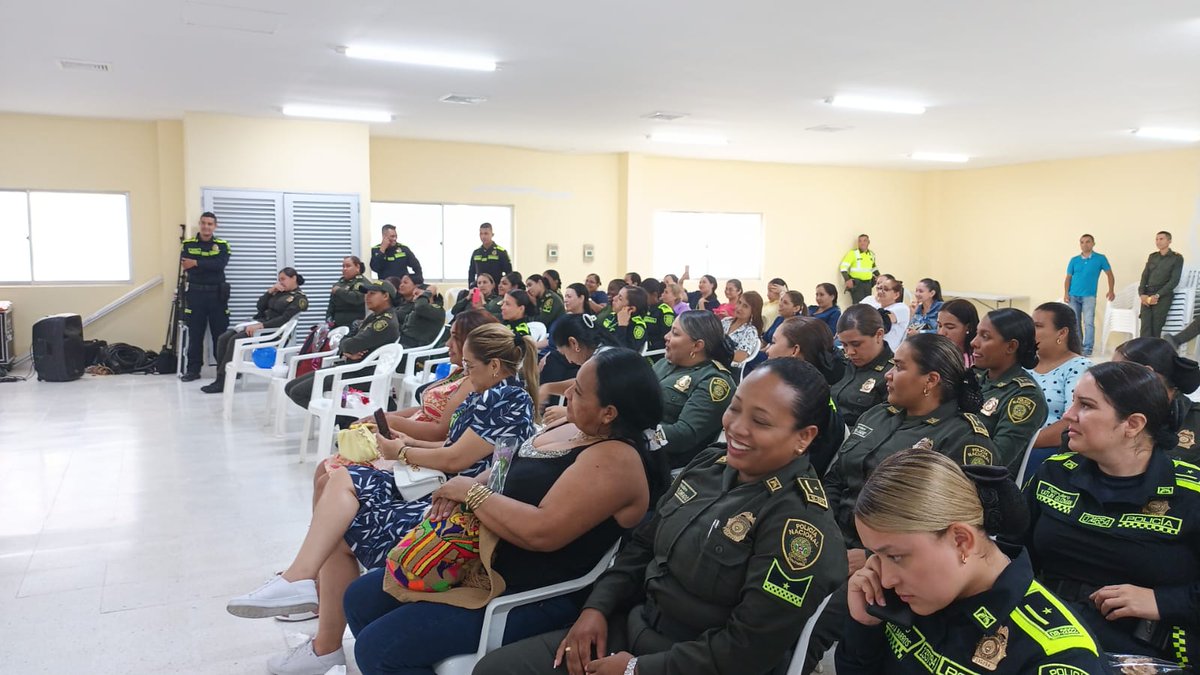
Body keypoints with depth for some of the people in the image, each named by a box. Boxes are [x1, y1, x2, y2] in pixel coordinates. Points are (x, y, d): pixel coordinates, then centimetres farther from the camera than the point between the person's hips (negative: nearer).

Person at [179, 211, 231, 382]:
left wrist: (197, 263, -17)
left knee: (221, 333, 2)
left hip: (217, 294, 0)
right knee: (195, 334, 3)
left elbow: (220, 264, -13)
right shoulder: (188, 244, 6)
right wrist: (210, 266, -18)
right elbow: (185, 267, -8)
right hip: (195, 294, 0)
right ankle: (193, 369, 10)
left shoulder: (222, 245, 5)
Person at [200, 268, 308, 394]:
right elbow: (260, 306, 17)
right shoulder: (279, 292, 20)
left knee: (235, 340, -26)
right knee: (223, 338, -12)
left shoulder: (300, 298, -5)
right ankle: (223, 374, -9)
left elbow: (284, 319, -17)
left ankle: (222, 382, -22)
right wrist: (270, 291, 4)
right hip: (259, 323, 8)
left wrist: (261, 325, -25)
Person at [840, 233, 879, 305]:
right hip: (856, 284, -6)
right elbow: (844, 267, -12)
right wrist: (847, 280, -23)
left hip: (868, 283, 6)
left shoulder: (872, 254, 10)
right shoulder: (853, 253, -8)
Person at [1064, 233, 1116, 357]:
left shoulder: (1100, 258, 2)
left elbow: (1110, 274, 7)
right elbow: (1068, 278, 8)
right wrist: (1066, 293, -5)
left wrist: (1111, 290, -3)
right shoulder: (1074, 260, 8)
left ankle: (1088, 348, -8)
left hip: (1089, 296, -3)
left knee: (1088, 322, -11)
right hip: (1073, 296, 3)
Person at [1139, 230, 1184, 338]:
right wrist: (1142, 294, -5)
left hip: (1163, 296, -3)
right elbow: (1144, 276, 12)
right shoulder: (1152, 256, 16)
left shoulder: (1177, 258, 2)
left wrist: (1157, 295, -14)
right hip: (1147, 295, 4)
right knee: (1145, 327, -11)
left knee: (1156, 328, -8)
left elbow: (1174, 280, -6)